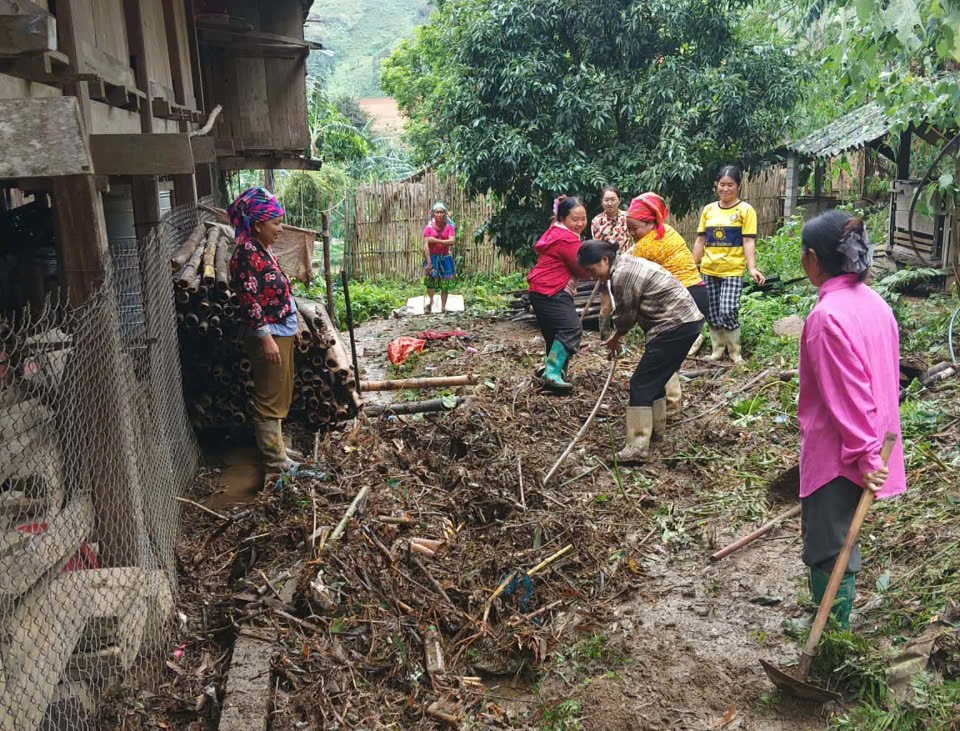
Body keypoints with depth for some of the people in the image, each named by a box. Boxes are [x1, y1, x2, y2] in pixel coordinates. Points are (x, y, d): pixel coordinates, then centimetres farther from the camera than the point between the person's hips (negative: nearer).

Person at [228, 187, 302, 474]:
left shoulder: (264, 249, 13)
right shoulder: (247, 252, -17)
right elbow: (249, 300, -21)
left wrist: (292, 325, 22)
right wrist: (266, 338, -23)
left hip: (282, 331, 10)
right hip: (268, 336, -10)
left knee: (280, 395, 18)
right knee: (269, 397, -2)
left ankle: (275, 446, 30)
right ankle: (275, 461, 6)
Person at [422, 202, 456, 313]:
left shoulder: (448, 227, 2)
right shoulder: (429, 228, -1)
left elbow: (451, 241, -13)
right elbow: (426, 245, -8)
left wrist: (436, 240, -16)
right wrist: (429, 262, -17)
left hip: (445, 258, 2)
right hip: (432, 257, -1)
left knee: (445, 285, 3)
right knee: (431, 282, -15)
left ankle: (443, 307, 8)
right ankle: (429, 303, -19)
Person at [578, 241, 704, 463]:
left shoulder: (621, 275, -18)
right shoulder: (625, 263, 14)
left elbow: (626, 316, -7)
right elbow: (629, 311, 16)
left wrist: (615, 338, 12)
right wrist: (616, 338, 10)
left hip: (675, 326, -10)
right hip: (686, 321, 10)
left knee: (642, 384, -9)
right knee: (655, 378, 21)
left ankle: (638, 447, -11)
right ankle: (656, 428, 35)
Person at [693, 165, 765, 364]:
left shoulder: (745, 210, -2)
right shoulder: (708, 209, 9)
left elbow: (748, 241, -8)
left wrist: (752, 268, -20)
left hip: (733, 270, -4)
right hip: (709, 270, 4)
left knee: (727, 312, -13)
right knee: (712, 313, 7)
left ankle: (735, 353, 5)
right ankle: (717, 351, 22)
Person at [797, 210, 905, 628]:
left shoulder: (828, 316, -23)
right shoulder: (874, 303, 5)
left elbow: (847, 395, -24)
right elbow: (884, 378, 13)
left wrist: (864, 455, -19)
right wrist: (871, 449, 21)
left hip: (836, 454, -9)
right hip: (874, 442, 9)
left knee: (827, 551, 4)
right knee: (837, 542, 23)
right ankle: (834, 621, 39)